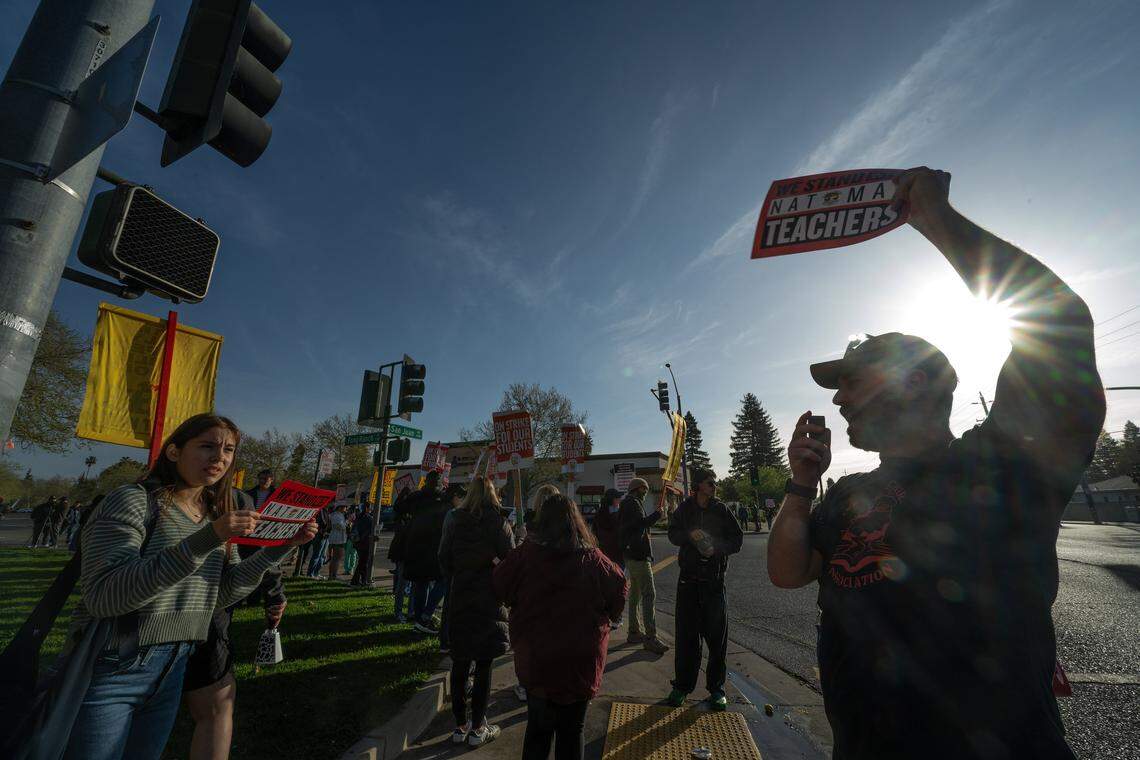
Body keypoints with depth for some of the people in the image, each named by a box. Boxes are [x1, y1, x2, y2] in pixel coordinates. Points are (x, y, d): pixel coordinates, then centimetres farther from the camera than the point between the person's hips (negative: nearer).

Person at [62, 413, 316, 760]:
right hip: (110, 671, -6)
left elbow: (224, 591, 3)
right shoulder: (133, 500, -16)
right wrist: (204, 540, -36)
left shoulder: (216, 515, 4)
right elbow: (103, 596, -27)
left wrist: (281, 545, -9)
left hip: (172, 671, 7)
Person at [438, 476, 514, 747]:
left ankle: (460, 725, 25)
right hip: (488, 599, -3)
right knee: (483, 665, 7)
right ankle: (478, 728, 17)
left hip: (459, 597, 4)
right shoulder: (497, 522, -12)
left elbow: (443, 560, 4)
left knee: (460, 663, 14)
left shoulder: (453, 520, -1)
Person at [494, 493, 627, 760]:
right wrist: (604, 618, 13)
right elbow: (620, 589, -4)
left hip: (534, 660, 0)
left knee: (538, 729, 22)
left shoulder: (525, 554, -15)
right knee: (571, 732, 20)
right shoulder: (593, 559, -14)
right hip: (581, 662, 0)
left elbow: (500, 588, -5)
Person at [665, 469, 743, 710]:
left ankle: (716, 687, 24)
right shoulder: (685, 509, 0)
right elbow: (673, 535, 3)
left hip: (714, 579, 0)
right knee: (686, 635, 6)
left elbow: (737, 539, -1)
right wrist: (690, 534, -16)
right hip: (688, 579, 0)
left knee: (717, 635, 7)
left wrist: (716, 548, -17)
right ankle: (682, 685, 21)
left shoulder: (721, 510, -1)